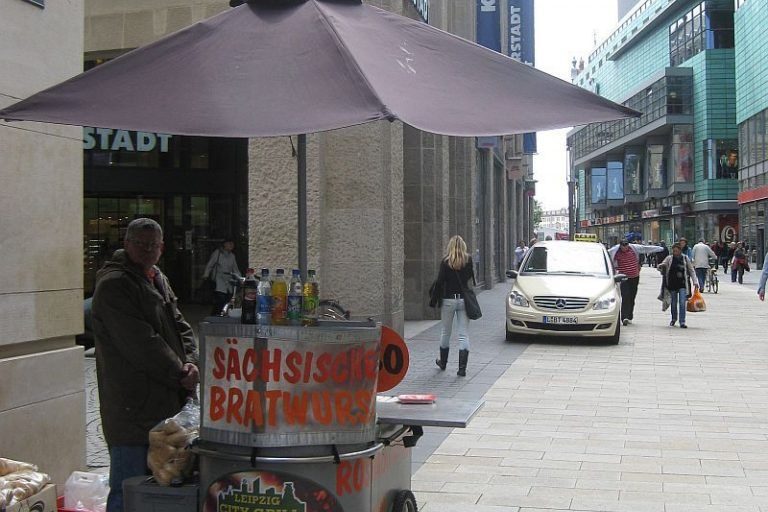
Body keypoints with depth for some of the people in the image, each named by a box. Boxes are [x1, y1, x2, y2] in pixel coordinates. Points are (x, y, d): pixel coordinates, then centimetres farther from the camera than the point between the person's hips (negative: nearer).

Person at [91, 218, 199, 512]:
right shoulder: (113, 285, -13)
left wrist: (190, 362, -4)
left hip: (164, 402, 9)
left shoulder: (158, 279, 17)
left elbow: (179, 326, 15)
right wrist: (180, 374, -13)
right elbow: (141, 344, -19)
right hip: (132, 408, -9)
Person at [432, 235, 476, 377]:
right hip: (464, 300, 1)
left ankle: (443, 362, 33)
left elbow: (440, 281, -9)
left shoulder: (446, 261, -7)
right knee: (463, 334, 2)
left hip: (448, 300, 0)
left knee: (446, 332, 16)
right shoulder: (468, 260, -3)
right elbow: (472, 279, -5)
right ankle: (462, 367, -5)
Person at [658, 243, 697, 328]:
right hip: (672, 284, 1)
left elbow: (691, 270, 10)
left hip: (683, 284, -1)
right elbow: (661, 265, 0)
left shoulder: (685, 258, 3)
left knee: (682, 303, -10)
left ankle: (682, 322, -9)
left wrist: (695, 282, 6)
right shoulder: (669, 258, 2)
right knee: (674, 303, 11)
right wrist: (661, 266, -26)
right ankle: (674, 319, 33)